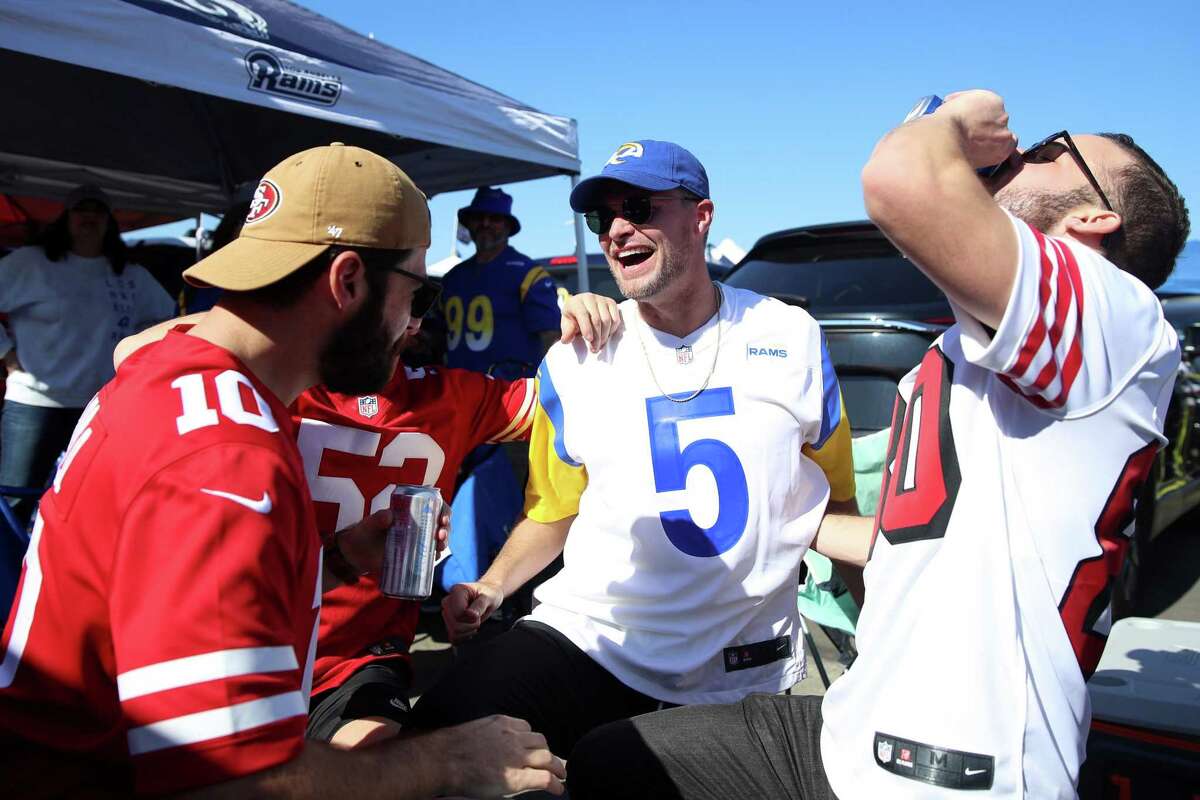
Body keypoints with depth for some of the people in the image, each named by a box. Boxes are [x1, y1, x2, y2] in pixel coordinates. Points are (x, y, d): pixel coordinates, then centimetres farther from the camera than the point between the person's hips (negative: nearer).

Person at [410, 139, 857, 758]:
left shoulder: (794, 339, 0)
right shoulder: (572, 363, 1)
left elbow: (836, 505, 9)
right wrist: (491, 587, -5)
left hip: (749, 673, 1)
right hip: (590, 639, 0)